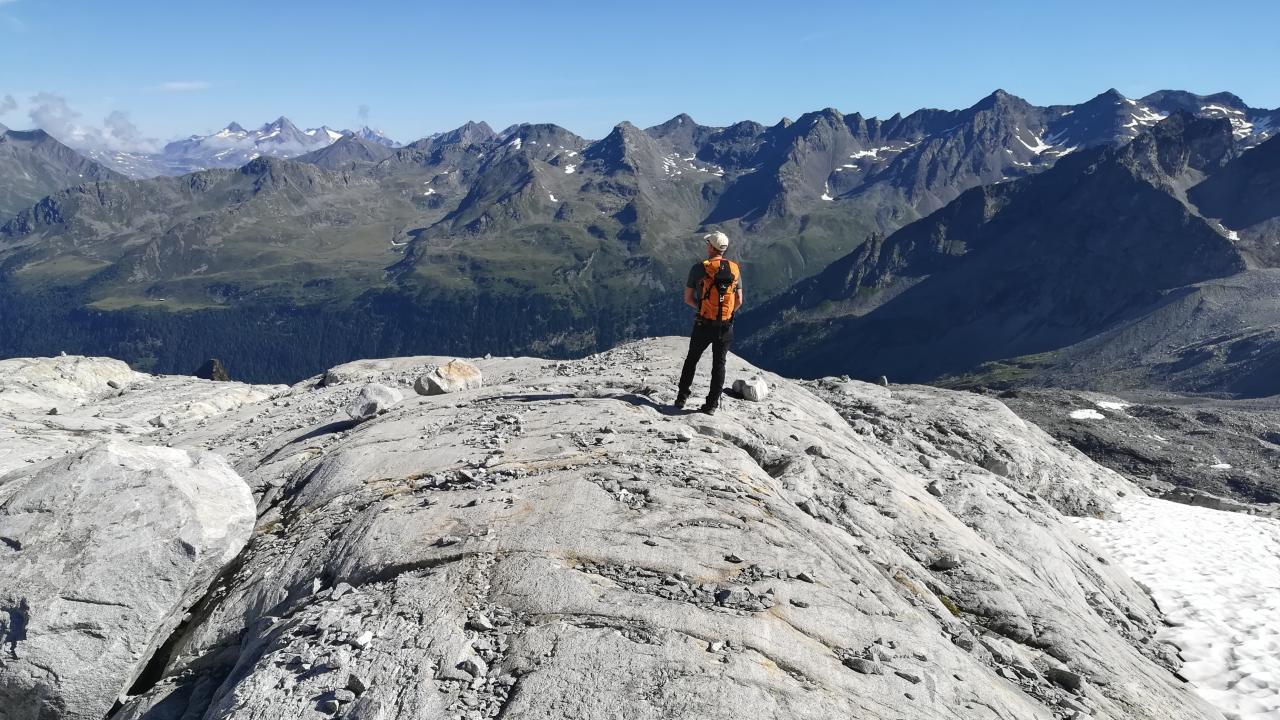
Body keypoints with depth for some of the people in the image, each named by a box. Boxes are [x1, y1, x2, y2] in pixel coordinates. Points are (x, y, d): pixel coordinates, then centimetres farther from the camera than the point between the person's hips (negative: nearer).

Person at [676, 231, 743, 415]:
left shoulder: (699, 268, -9)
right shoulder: (735, 269, 0)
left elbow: (687, 298, -5)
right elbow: (739, 301, 2)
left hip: (704, 324, -2)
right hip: (726, 325, 2)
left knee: (692, 359, 16)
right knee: (719, 364, 10)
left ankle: (682, 398, 20)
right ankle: (712, 404, 10)